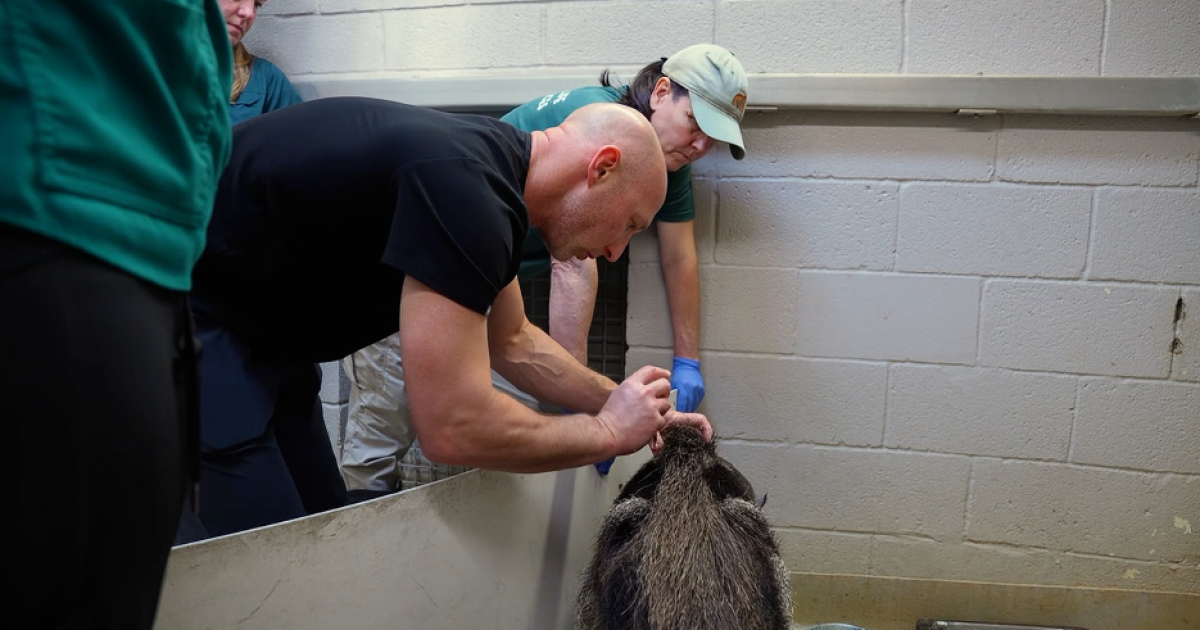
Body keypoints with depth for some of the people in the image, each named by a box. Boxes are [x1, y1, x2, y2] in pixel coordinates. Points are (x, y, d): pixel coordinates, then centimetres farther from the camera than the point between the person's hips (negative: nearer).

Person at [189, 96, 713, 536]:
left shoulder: (488, 162, 1)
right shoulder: (461, 185, -29)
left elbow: (512, 343, 15)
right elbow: (454, 428, -31)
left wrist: (627, 407, 9)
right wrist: (607, 431, -15)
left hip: (257, 326, 10)